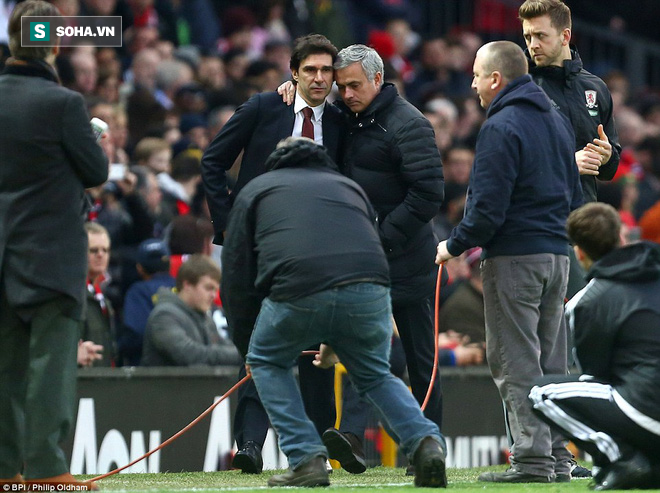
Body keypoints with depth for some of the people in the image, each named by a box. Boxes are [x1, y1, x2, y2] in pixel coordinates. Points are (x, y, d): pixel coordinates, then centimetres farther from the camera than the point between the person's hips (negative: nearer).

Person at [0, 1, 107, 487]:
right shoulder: (63, 103, -15)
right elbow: (97, 171, -5)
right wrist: (93, 146, 13)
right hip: (52, 252, -6)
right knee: (51, 360, -3)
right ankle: (44, 466, -5)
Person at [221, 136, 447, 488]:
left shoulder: (256, 190, 27)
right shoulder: (349, 186, 35)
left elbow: (237, 277, 24)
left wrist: (247, 347, 33)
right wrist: (336, 340, 41)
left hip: (297, 291, -3)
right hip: (369, 289, 3)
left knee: (267, 363, 24)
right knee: (375, 375, 25)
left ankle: (306, 459, 10)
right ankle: (425, 442, 2)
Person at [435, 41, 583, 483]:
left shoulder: (502, 128, -14)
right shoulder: (558, 120, 14)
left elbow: (487, 208, -18)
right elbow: (574, 194, 21)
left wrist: (454, 246, -5)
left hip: (514, 259, -8)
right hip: (558, 255, 8)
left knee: (516, 362, -5)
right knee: (550, 360, 12)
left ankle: (533, 458, -10)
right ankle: (557, 456, 12)